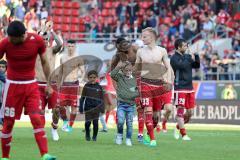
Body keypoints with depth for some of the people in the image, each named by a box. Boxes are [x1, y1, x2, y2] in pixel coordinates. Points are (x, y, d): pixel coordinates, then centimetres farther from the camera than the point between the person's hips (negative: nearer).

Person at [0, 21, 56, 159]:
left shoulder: (37, 41, -10)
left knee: (37, 119, -11)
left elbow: (44, 62, 4)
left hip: (31, 85, 1)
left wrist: (49, 85, 6)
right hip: (12, 85, -1)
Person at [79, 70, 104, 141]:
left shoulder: (99, 87, 5)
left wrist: (102, 109, 5)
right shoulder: (86, 86, 2)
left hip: (96, 108, 1)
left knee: (95, 122, -2)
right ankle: (87, 135, 17)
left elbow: (101, 99, 10)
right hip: (88, 107, 0)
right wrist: (81, 108, 2)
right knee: (87, 122, -7)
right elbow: (82, 98, 6)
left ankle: (94, 136, 16)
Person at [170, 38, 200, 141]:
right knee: (180, 110, -6)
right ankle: (184, 135, -6)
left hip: (189, 88, 7)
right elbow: (182, 66, -24)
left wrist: (196, 56, -4)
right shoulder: (174, 58, -8)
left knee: (190, 112, 7)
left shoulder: (187, 56, 13)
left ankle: (178, 127, 26)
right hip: (180, 88, -7)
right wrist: (190, 59, -13)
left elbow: (197, 66, 10)